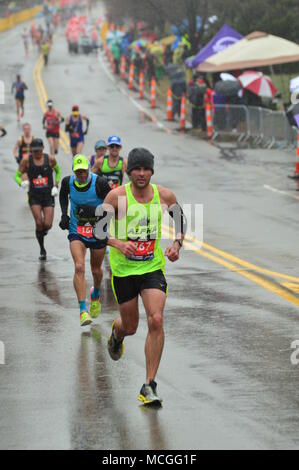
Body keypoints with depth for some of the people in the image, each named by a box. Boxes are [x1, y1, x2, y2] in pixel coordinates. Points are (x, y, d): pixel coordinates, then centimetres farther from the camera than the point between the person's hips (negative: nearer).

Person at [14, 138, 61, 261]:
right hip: (34, 196, -1)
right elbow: (17, 176, 3)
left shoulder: (50, 159, -3)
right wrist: (22, 183, -19)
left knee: (47, 225, -7)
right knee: (39, 223, -13)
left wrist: (56, 186, 3)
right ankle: (42, 249, 6)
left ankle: (42, 233, 32)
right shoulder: (27, 160, -5)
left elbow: (58, 171, 15)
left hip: (48, 195, 1)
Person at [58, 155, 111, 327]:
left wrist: (95, 211, -30)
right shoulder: (68, 182, -10)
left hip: (98, 232, -1)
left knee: (96, 270, 16)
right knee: (79, 267, -19)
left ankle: (96, 294, 51)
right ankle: (83, 310, -19)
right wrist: (64, 214, 0)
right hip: (77, 232, 1)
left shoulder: (100, 183, -20)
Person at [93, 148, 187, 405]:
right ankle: (117, 332, 53)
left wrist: (177, 244, -4)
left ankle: (149, 386, -9)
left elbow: (181, 219, 13)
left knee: (156, 321, -17)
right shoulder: (118, 195, -11)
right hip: (123, 268, -1)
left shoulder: (164, 195, -4)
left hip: (153, 266, 1)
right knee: (130, 326, 10)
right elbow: (98, 227, -7)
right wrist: (118, 243, -24)